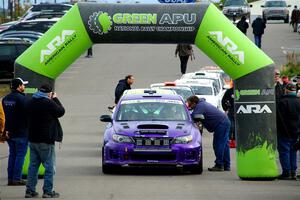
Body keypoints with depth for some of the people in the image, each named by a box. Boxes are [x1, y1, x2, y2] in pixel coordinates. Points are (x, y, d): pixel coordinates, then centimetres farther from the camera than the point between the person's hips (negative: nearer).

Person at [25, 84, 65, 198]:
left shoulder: (31, 103, 7)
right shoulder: (49, 103, -15)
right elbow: (61, 111, -3)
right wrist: (55, 99, 7)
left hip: (32, 139, 7)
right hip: (46, 140, -7)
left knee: (33, 165, 11)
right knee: (49, 166, 0)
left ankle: (30, 190, 9)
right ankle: (48, 191, -2)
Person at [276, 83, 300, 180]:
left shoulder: (283, 102, -11)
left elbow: (280, 118, -10)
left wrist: (277, 131, -3)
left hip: (285, 132, -6)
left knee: (284, 151, -2)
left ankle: (286, 172, -6)